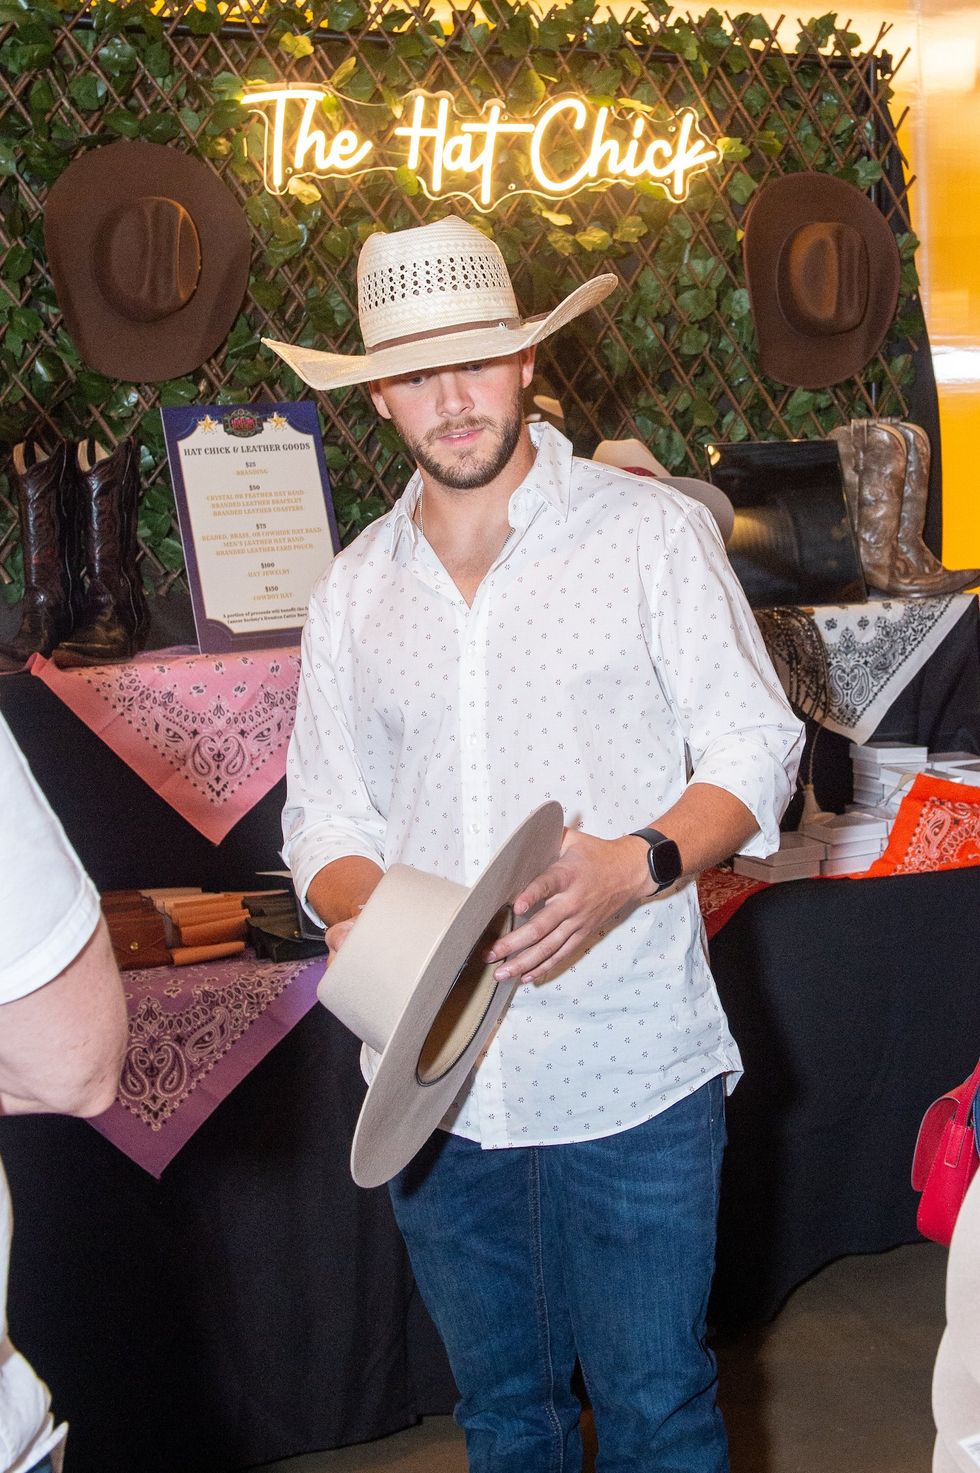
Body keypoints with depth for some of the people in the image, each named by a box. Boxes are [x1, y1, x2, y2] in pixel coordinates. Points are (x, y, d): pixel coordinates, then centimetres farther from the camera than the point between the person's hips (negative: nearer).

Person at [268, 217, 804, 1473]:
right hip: (434, 1080, 4)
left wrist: (637, 865, -22)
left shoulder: (651, 533, -3)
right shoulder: (353, 590, 9)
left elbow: (753, 754, -3)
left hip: (629, 1073, -3)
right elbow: (328, 816, 11)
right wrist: (354, 913, -12)